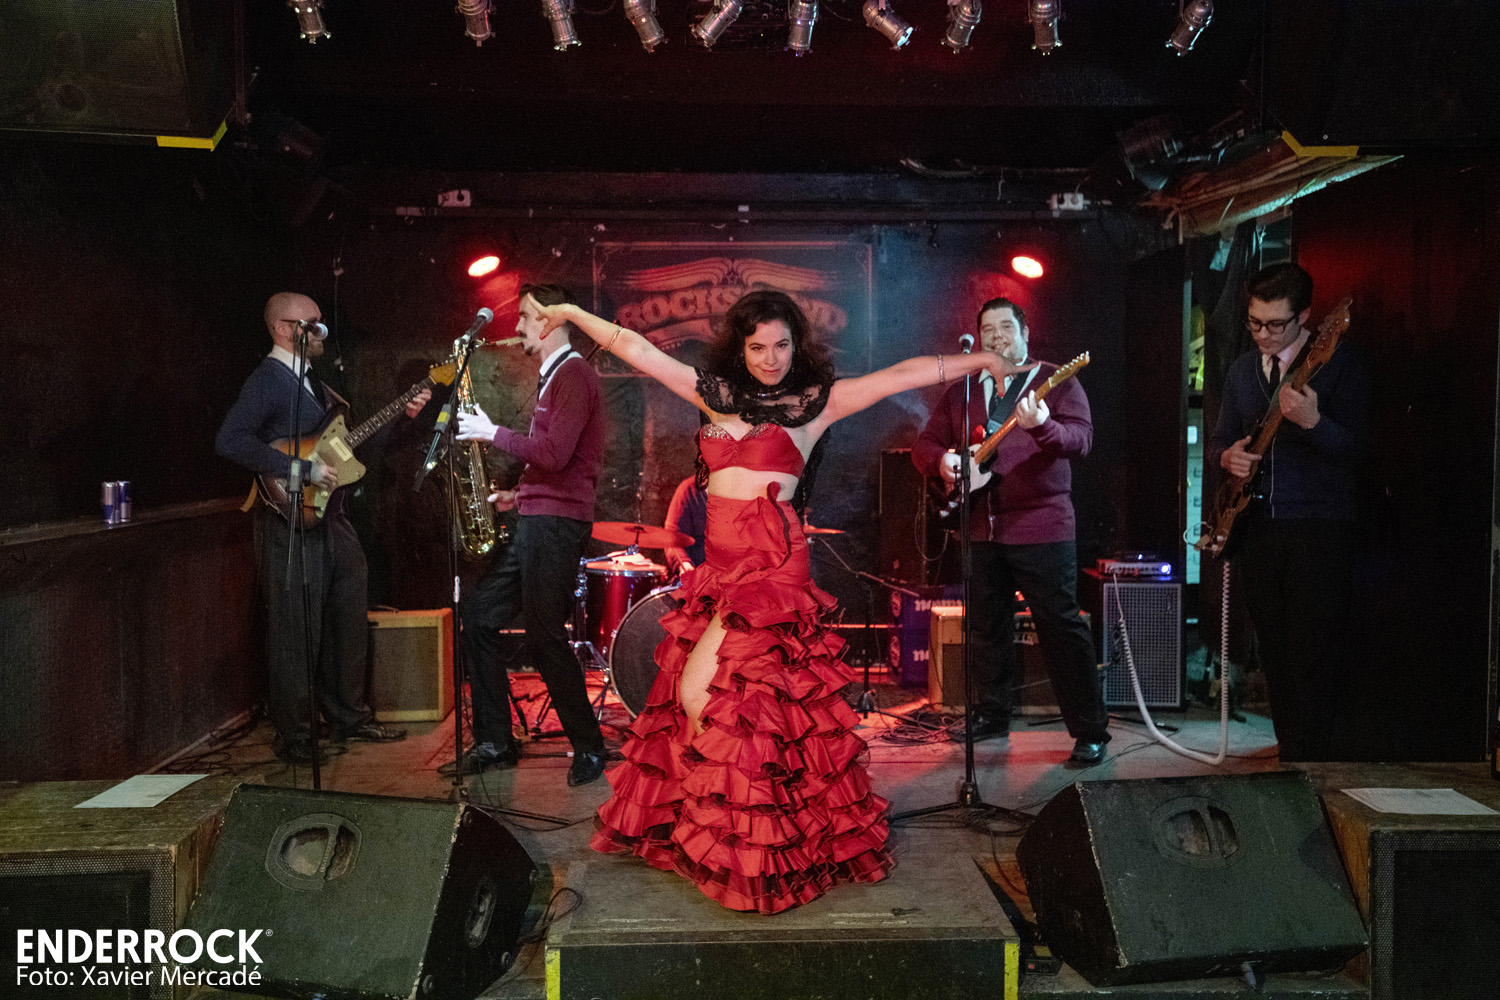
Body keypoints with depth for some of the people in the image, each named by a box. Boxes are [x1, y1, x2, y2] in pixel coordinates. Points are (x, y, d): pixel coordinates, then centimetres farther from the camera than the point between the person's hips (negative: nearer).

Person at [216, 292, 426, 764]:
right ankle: (295, 739, 10)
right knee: (297, 635, -2)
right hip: (291, 524, -9)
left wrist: (403, 415, 12)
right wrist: (301, 468, -25)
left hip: (332, 520, 9)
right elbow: (229, 441, -25)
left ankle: (350, 718, 29)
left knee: (349, 624, 15)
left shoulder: (313, 382, 18)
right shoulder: (266, 380, -11)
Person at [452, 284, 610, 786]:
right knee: (479, 614, 8)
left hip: (556, 524, -10)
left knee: (545, 639, -8)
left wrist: (494, 433, -12)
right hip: (534, 520, 10)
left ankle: (589, 748, 7)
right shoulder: (552, 377, 22)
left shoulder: (574, 374, -10)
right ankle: (494, 743, 15)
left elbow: (553, 455, -22)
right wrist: (517, 494, 14)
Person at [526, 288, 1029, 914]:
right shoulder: (716, 394, 13)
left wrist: (982, 361, 4)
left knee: (700, 695, -12)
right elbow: (638, 350, 17)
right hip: (719, 563, 5)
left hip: (773, 563, -5)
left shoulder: (815, 401, 3)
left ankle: (729, 841, 6)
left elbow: (899, 376, 3)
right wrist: (574, 314, 20)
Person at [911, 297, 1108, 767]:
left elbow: (1081, 437, -14)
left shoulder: (1057, 382, 1)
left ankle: (1091, 732, 4)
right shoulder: (961, 392, 15)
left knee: (1061, 629, -4)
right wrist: (942, 459, -8)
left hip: (1043, 529, -5)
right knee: (988, 627, 14)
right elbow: (925, 444, 15)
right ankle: (991, 715, 29)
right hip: (982, 529, 5)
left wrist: (1043, 426, -35)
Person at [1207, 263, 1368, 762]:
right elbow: (1218, 440, 19)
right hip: (1257, 528, 6)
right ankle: (1290, 758, 22)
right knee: (1274, 657, 11)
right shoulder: (1242, 369, 13)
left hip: (1320, 532, -6)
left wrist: (1312, 422, -31)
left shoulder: (1338, 363, -6)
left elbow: (1353, 449, -12)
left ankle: (1311, 765, 2)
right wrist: (1227, 455, -4)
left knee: (1312, 659, -7)